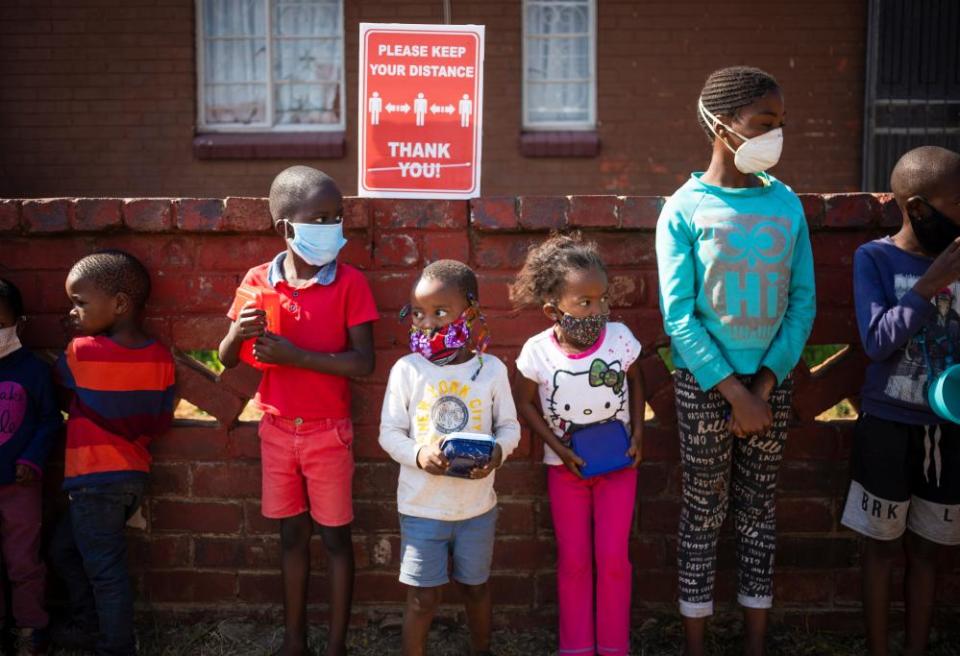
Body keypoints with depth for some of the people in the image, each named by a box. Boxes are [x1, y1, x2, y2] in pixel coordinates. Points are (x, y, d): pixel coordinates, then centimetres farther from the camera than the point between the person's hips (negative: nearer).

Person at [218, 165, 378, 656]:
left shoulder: (349, 282, -12)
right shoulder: (258, 280, -3)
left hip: (328, 431, -3)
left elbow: (363, 362, -18)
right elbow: (228, 360, 3)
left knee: (334, 537, 9)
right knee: (292, 534, 15)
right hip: (277, 429, 3)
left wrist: (295, 355, -25)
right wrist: (238, 333, -20)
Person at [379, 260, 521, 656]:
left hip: (477, 505, 2)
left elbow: (509, 426, 2)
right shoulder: (407, 369, -9)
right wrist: (418, 455, -25)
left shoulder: (492, 369, -6)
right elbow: (389, 432, -6)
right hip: (421, 505, -2)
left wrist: (497, 453, -20)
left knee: (476, 588, 21)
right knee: (423, 598, 6)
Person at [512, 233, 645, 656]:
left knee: (613, 558, 3)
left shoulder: (620, 338, -16)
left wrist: (638, 434, -5)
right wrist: (559, 448, -12)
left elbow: (635, 382, 4)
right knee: (573, 560, 9)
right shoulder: (538, 352, -19)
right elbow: (525, 403, -3)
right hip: (566, 465, 0)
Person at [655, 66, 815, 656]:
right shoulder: (685, 209, -8)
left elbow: (803, 302, 1)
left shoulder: (786, 204, 2)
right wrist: (735, 393, -15)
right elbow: (679, 316, -11)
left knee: (759, 512, 12)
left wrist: (765, 384, -9)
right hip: (705, 383, -3)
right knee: (705, 513, 7)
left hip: (770, 381, 3)